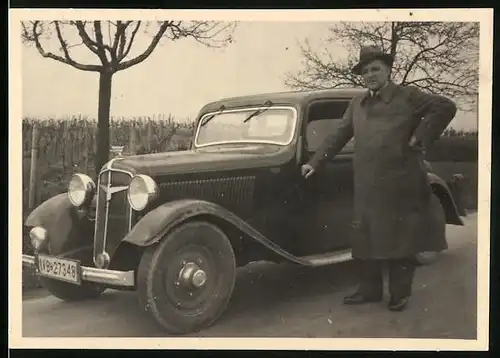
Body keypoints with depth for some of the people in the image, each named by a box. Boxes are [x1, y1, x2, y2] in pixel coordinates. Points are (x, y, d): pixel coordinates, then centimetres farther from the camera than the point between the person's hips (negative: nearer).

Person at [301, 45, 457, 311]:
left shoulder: (408, 96, 1)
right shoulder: (357, 104, 17)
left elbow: (445, 107, -5)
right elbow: (338, 136, 19)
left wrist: (421, 136, -11)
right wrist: (315, 163, 13)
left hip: (401, 185, -5)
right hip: (367, 187, 5)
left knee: (402, 240, 3)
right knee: (365, 239, 8)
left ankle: (400, 294, 15)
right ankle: (369, 289, 22)